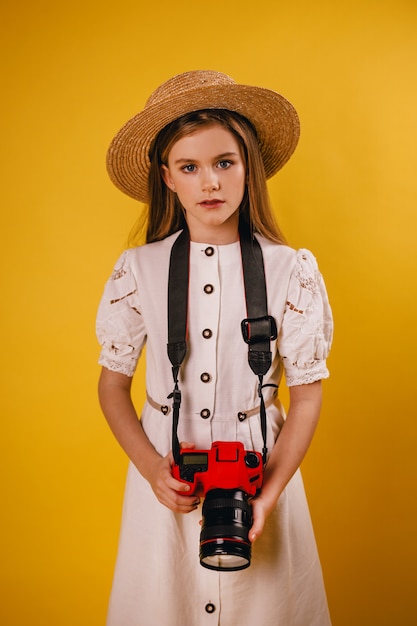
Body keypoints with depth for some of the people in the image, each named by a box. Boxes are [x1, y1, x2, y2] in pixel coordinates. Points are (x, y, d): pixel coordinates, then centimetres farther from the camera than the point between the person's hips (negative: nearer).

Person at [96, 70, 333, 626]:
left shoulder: (291, 270, -8)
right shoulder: (139, 269, -5)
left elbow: (307, 395, -4)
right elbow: (113, 383, 1)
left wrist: (270, 493, -13)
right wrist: (151, 468, -13)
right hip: (166, 469, 1)